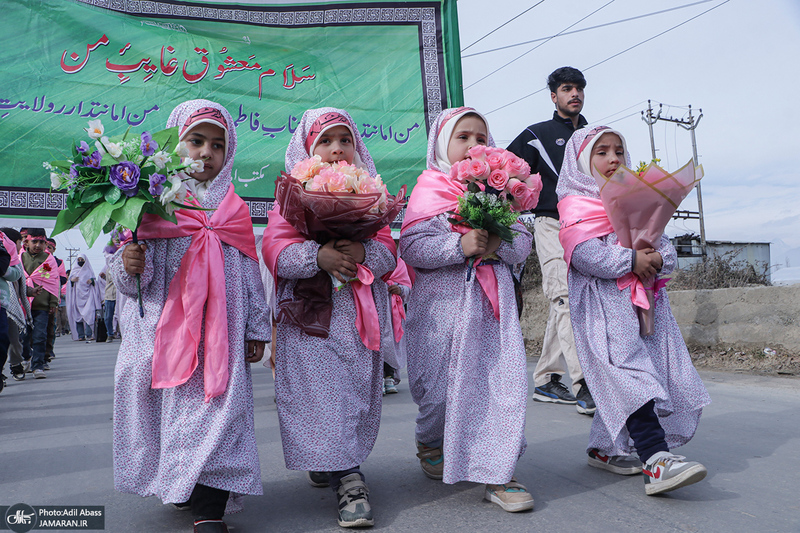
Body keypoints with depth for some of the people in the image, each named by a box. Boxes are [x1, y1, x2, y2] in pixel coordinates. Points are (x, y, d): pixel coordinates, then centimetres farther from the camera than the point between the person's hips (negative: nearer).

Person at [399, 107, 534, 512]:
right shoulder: (428, 191, 1)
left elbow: (522, 243, 8)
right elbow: (411, 247, -11)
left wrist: (498, 243, -13)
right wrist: (460, 246, -21)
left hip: (494, 302, 4)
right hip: (442, 305, -3)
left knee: (504, 384, -4)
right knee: (441, 388, 3)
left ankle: (496, 474, 7)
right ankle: (430, 443, 36)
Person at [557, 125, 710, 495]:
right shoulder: (576, 205, 2)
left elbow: (666, 247, 15)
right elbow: (583, 253, -14)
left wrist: (657, 259, -8)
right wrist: (631, 260, -16)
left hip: (645, 301, 7)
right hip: (603, 305, -7)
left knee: (621, 383, 6)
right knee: (630, 375, -18)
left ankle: (604, 449, 22)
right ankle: (657, 462, -24)